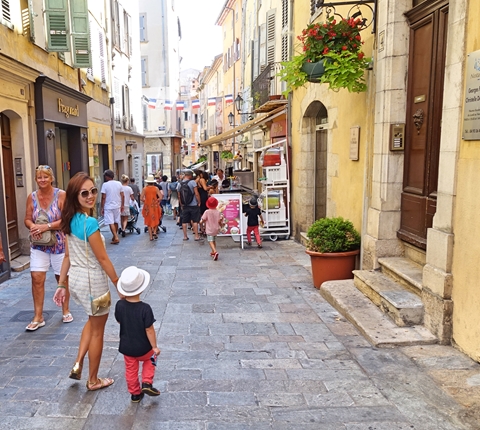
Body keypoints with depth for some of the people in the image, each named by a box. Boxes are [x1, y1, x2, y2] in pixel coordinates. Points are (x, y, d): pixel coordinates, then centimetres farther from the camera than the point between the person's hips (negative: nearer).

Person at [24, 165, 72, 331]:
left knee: (63, 278, 11)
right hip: (39, 245, 3)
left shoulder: (61, 195, -11)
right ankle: (38, 317, 8)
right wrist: (32, 226, -16)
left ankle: (66, 311, 30)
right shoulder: (32, 197, 1)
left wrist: (47, 226, -24)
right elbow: (27, 219, 6)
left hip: (59, 244, -3)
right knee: (37, 279, -4)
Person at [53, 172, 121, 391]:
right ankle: (93, 381, 27)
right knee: (97, 331, 12)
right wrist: (120, 286, -11)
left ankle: (78, 365, 26)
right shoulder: (89, 222, -24)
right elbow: (103, 259, -20)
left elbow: (67, 256, 8)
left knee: (92, 321, 31)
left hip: (76, 278, 8)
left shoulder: (70, 220, 2)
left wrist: (62, 284, 14)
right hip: (92, 280, -8)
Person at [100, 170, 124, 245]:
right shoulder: (119, 184, 2)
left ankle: (116, 237, -13)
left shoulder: (105, 185, -10)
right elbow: (122, 196, 4)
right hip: (117, 206, 5)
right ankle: (115, 237, 28)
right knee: (116, 222, 16)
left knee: (111, 223, -4)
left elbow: (103, 198, -11)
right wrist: (122, 205, 14)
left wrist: (102, 208, -4)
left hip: (108, 207, -5)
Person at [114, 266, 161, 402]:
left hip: (126, 347, 3)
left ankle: (135, 393, 34)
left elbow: (119, 321, 2)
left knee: (131, 370, 22)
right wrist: (154, 346, -8)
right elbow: (149, 330, -20)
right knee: (150, 359, 28)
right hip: (143, 348, -3)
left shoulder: (120, 305, -17)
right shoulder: (145, 308, -28)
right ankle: (147, 383, 18)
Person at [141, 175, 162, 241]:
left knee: (149, 221, 9)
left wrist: (145, 201, 10)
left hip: (147, 207, 1)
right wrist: (156, 201, 6)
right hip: (155, 206, -1)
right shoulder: (156, 188, -4)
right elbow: (160, 197, -11)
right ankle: (154, 232, 1)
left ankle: (151, 236, 9)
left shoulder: (144, 189, -3)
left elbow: (141, 198, -8)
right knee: (156, 220, 18)